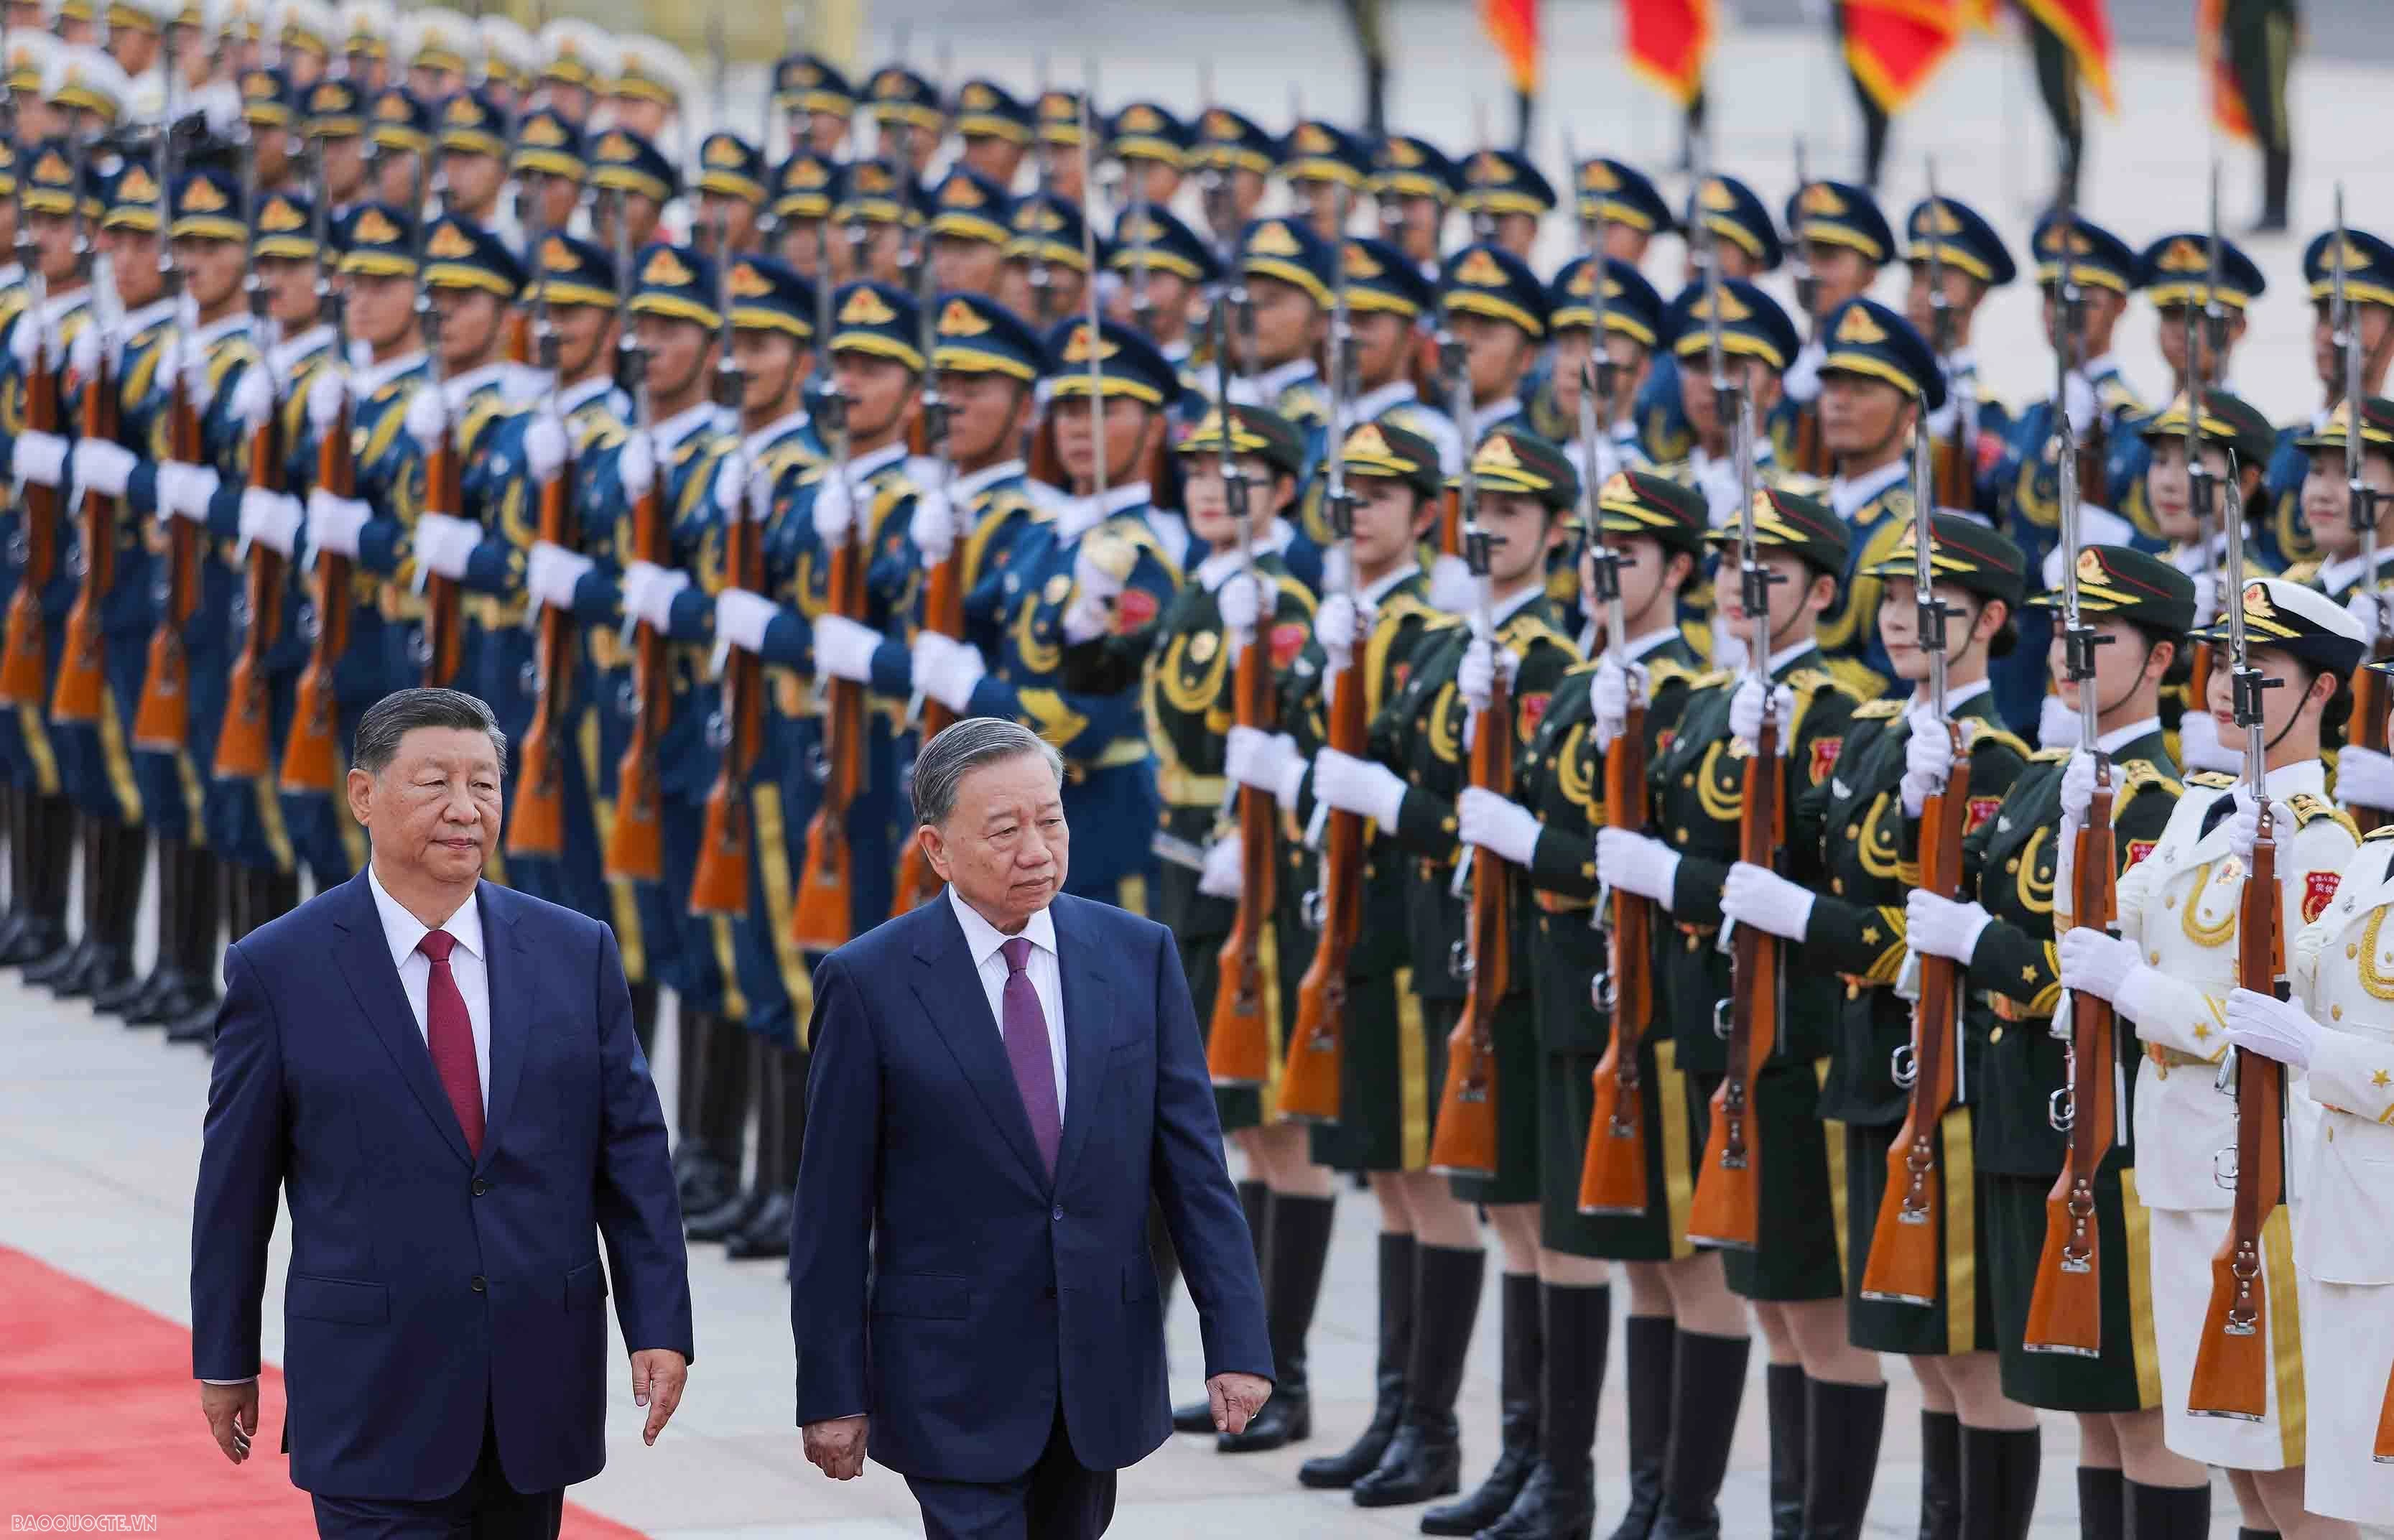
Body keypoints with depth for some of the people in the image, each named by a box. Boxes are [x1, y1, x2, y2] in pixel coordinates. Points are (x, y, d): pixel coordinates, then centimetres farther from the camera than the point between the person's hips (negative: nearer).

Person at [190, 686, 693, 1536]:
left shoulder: (576, 953, 4)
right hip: (374, 1395, -3)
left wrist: (659, 1327, -1)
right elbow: (235, 1183, 2)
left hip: (541, 1390, 3)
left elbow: (632, 1153, 5)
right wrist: (224, 1360, 6)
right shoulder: (278, 970, -4)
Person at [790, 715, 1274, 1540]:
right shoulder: (869, 982, -7)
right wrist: (831, 1392, -6)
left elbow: (1193, 1164, 2)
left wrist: (1237, 1341, -5)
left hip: (1102, 1369, 4)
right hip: (954, 1372, -4)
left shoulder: (1138, 955, 1)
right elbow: (832, 1213, -5)